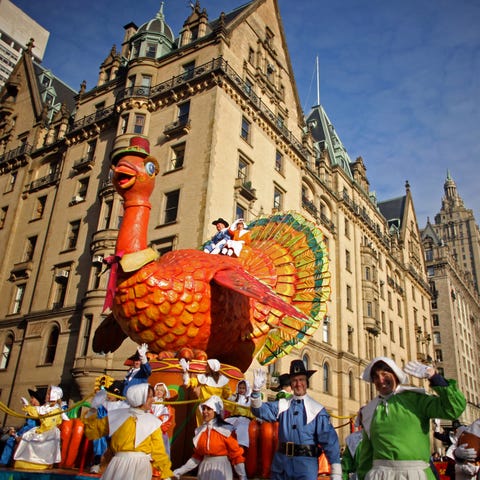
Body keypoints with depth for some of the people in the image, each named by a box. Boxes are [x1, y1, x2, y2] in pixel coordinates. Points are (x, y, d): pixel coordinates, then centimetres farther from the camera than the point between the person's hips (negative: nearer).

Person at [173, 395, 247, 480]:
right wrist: (180, 471, 8)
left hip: (221, 470, -5)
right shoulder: (199, 430, 3)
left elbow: (236, 455, -10)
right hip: (205, 469, 5)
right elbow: (197, 456, 10)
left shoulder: (226, 430, -13)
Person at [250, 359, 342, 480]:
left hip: (306, 464, -3)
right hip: (281, 462, 3)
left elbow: (329, 440, -6)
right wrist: (256, 390, -23)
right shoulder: (282, 405, 5)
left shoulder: (317, 409, -4)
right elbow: (260, 410, -4)